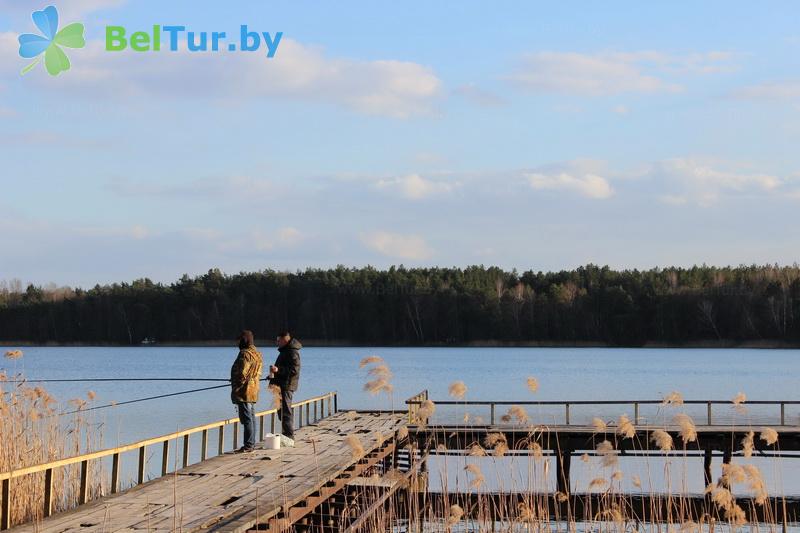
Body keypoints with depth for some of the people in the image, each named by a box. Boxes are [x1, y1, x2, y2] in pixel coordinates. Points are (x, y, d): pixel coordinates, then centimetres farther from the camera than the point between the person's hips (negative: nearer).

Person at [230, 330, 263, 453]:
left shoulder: (245, 354, -16)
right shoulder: (257, 354, 15)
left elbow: (242, 374, -19)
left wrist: (235, 388, -12)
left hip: (244, 391, -10)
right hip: (254, 391, 10)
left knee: (246, 418, -9)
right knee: (251, 416, 14)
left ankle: (248, 445, -10)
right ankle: (252, 443, 20)